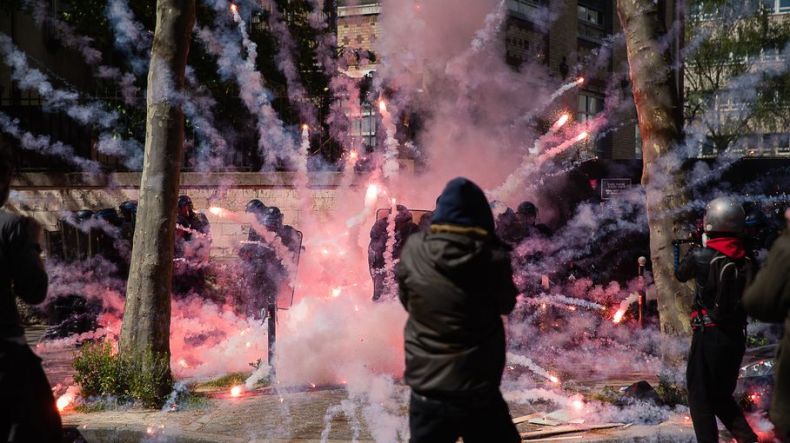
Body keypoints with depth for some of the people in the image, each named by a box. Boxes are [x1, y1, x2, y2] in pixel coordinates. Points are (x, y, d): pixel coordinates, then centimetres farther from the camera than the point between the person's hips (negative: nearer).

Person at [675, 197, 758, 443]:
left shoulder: (701, 257, -11)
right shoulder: (745, 260, 2)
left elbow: (681, 275, 8)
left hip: (709, 335, -5)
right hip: (737, 336, 5)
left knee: (700, 395, 5)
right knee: (721, 394, 20)